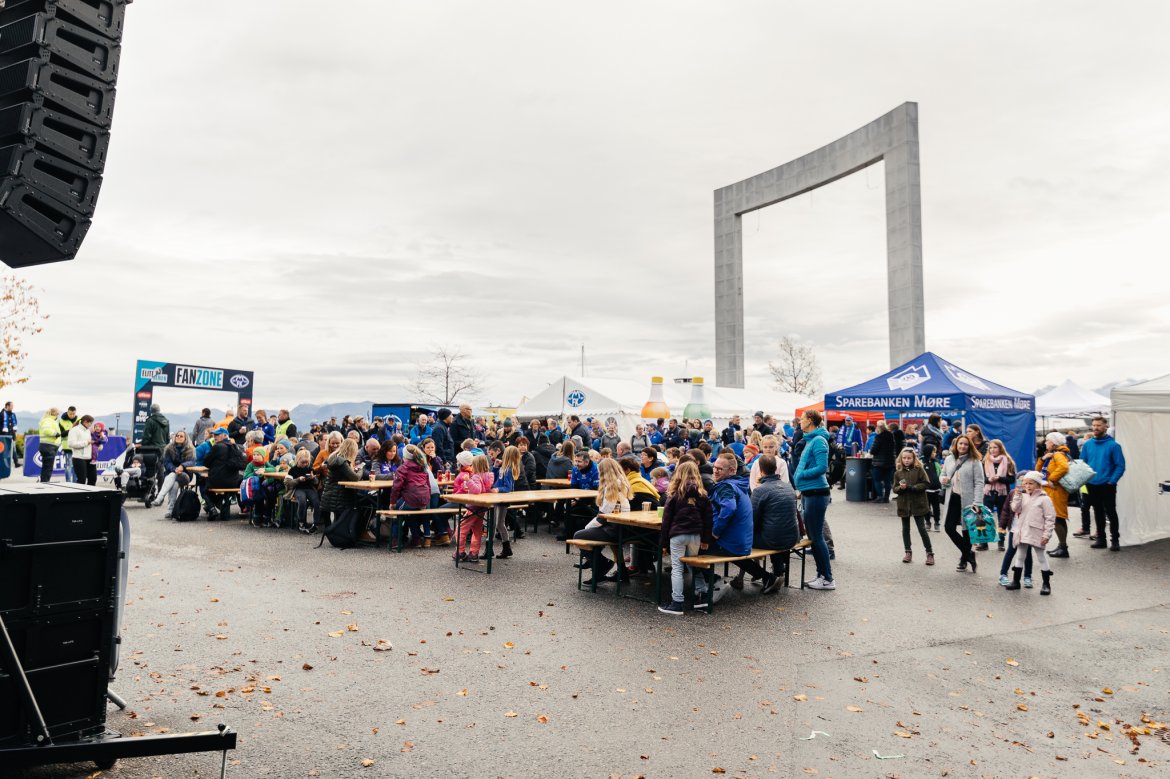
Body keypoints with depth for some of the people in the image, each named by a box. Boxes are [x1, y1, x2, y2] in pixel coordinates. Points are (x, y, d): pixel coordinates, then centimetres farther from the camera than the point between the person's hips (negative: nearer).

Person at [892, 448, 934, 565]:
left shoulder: (919, 469, -4)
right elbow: (895, 489, 5)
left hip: (918, 503, -3)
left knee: (922, 529, -1)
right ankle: (908, 552, 22)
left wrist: (911, 487, -18)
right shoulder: (898, 473, 4)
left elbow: (926, 484, -10)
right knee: (905, 529, 11)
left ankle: (929, 553, 9)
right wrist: (901, 487, -17)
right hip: (904, 504, 3)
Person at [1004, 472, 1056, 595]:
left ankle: (1046, 584, 16)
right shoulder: (1023, 496, 7)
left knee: (1041, 558, 5)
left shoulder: (1044, 498, -10)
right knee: (1019, 557, 13)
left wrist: (1047, 534, -14)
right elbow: (1015, 508, -3)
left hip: (1036, 534, -6)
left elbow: (1050, 518, -11)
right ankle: (1016, 581, 23)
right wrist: (1017, 496, -14)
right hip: (1022, 532, 6)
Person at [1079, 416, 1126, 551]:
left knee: (1111, 513, 1)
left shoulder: (1113, 445, -9)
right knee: (1098, 513, 14)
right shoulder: (1087, 445, 3)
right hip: (1092, 485, 4)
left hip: (1107, 486, -4)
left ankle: (1115, 540, 11)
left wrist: (1112, 481, -16)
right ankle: (1100, 538, 24)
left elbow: (1120, 466, -10)